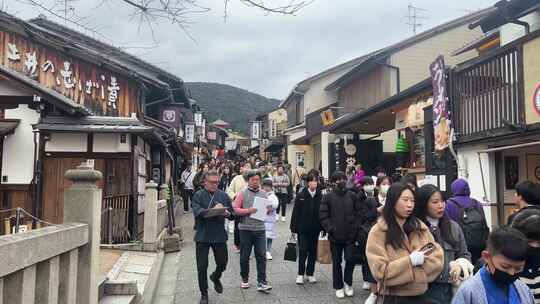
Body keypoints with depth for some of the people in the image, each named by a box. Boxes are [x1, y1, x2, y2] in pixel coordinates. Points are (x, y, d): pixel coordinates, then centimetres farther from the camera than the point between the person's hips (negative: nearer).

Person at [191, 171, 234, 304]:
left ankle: (215, 277, 44)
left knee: (222, 263, 9)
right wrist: (212, 210, -30)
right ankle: (204, 293, 22)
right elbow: (197, 212, -18)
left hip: (219, 235, 2)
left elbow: (232, 212, 5)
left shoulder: (223, 195, 6)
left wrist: (227, 213, -17)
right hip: (202, 236, -2)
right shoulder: (198, 195, -3)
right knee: (202, 266, 4)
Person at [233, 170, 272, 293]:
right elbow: (235, 209, -6)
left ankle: (262, 282, 0)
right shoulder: (242, 193, -1)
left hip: (260, 229, 2)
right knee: (244, 256, 9)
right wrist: (248, 210, -18)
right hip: (245, 229, -2)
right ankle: (245, 279, 27)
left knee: (261, 256, -3)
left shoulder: (263, 194, 9)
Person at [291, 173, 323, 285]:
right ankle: (300, 274, 11)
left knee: (313, 251, 10)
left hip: (315, 228, 2)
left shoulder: (320, 196, -1)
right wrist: (293, 227, -6)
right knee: (303, 251, -1)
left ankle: (310, 273, 24)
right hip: (303, 228, -2)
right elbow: (295, 212, -4)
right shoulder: (301, 196, -5)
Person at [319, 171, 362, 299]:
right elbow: (323, 216, -5)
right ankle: (339, 287, 23)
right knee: (336, 262, 9)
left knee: (351, 260, 8)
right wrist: (330, 229, -11)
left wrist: (355, 228, -4)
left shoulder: (352, 196, 3)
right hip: (335, 236, -1)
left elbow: (358, 213, 5)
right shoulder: (328, 197, -3)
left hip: (351, 235, 1)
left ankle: (348, 283, 30)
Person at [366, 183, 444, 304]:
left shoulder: (420, 227, 5)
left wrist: (422, 259, -16)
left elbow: (438, 257, 0)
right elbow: (380, 271, -16)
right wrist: (410, 261, -20)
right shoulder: (378, 231, -10)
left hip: (422, 294, 4)